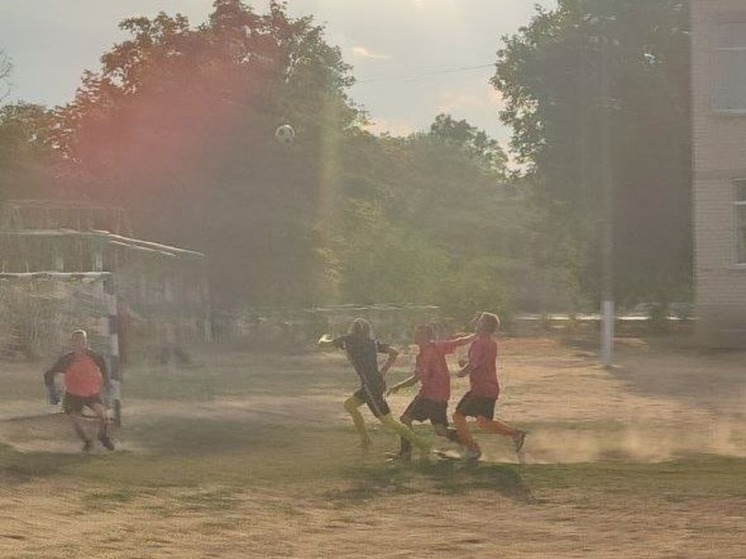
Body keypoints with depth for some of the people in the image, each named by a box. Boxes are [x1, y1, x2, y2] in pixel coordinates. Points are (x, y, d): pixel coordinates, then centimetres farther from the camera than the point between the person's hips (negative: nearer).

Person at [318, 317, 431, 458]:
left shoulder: (347, 341, -3)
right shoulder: (373, 342, 11)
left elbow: (322, 344, 6)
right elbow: (394, 352, 4)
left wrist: (324, 338, 29)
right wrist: (383, 371, 12)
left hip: (370, 385, -8)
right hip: (378, 382, 8)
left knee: (388, 420, -5)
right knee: (349, 404, 23)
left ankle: (422, 443, -8)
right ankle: (364, 438, 24)